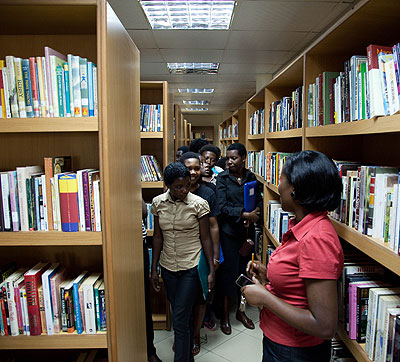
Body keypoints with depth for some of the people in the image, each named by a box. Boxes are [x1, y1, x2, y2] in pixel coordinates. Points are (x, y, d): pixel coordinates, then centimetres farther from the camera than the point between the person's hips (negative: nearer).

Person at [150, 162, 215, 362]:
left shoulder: (198, 204, -13)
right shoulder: (158, 203, -3)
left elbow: (205, 239, -6)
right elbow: (157, 237, 4)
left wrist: (211, 271, -6)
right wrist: (154, 269, 5)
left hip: (191, 268, -4)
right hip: (168, 268, 4)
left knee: (179, 321, -3)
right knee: (182, 316, 19)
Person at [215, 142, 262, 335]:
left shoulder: (251, 177, 5)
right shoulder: (222, 178, -6)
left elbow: (259, 199, 7)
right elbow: (222, 206, -14)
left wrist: (255, 212, -13)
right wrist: (244, 214, -23)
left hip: (246, 230, 4)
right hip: (229, 230, -3)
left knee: (244, 269, 13)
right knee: (227, 270, 3)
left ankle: (240, 310, 31)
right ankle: (225, 314, 20)